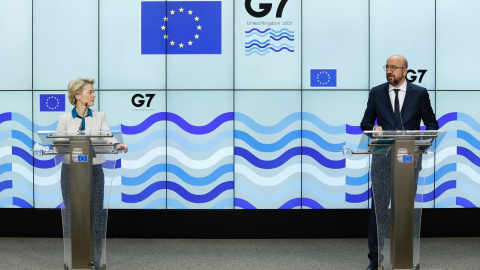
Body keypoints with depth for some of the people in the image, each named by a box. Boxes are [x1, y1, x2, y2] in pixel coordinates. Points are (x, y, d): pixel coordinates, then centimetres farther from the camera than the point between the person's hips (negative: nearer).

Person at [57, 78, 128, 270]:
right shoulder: (65, 120, 4)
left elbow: (108, 137, -7)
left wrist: (116, 145, -28)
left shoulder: (99, 117, 6)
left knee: (95, 214, -2)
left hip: (94, 170, 1)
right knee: (73, 215, 2)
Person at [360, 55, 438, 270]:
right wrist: (374, 128, -13)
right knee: (379, 206, -3)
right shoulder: (376, 93, 6)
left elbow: (432, 125, 6)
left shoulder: (420, 93, 3)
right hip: (383, 158, 0)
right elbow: (365, 123, 10)